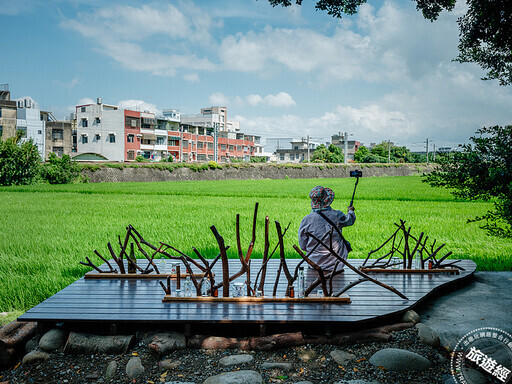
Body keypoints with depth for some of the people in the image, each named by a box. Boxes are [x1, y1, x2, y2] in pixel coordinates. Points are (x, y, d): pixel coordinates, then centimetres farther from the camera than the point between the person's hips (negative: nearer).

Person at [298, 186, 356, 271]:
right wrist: (351, 211, 35)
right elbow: (350, 220, 12)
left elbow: (303, 246, -7)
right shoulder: (337, 216, -14)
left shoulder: (306, 220, -16)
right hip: (336, 263, -2)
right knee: (346, 243, 25)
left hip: (315, 262, 2)